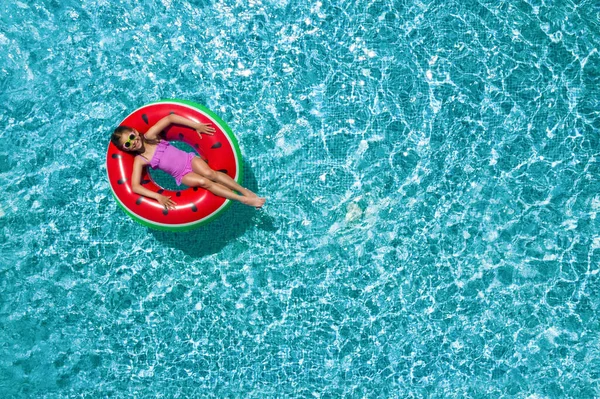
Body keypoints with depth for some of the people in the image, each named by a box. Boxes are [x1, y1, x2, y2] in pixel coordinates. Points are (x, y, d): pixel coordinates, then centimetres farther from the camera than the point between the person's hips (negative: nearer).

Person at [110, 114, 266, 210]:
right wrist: (158, 196, -32)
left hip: (189, 159, 1)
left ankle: (246, 191, -25)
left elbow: (170, 118, -7)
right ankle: (243, 199, -29)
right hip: (182, 175, -1)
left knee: (210, 173, -27)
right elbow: (135, 186, -19)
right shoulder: (139, 160, -9)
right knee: (203, 182, -26)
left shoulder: (150, 135, -7)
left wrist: (197, 126, -11)